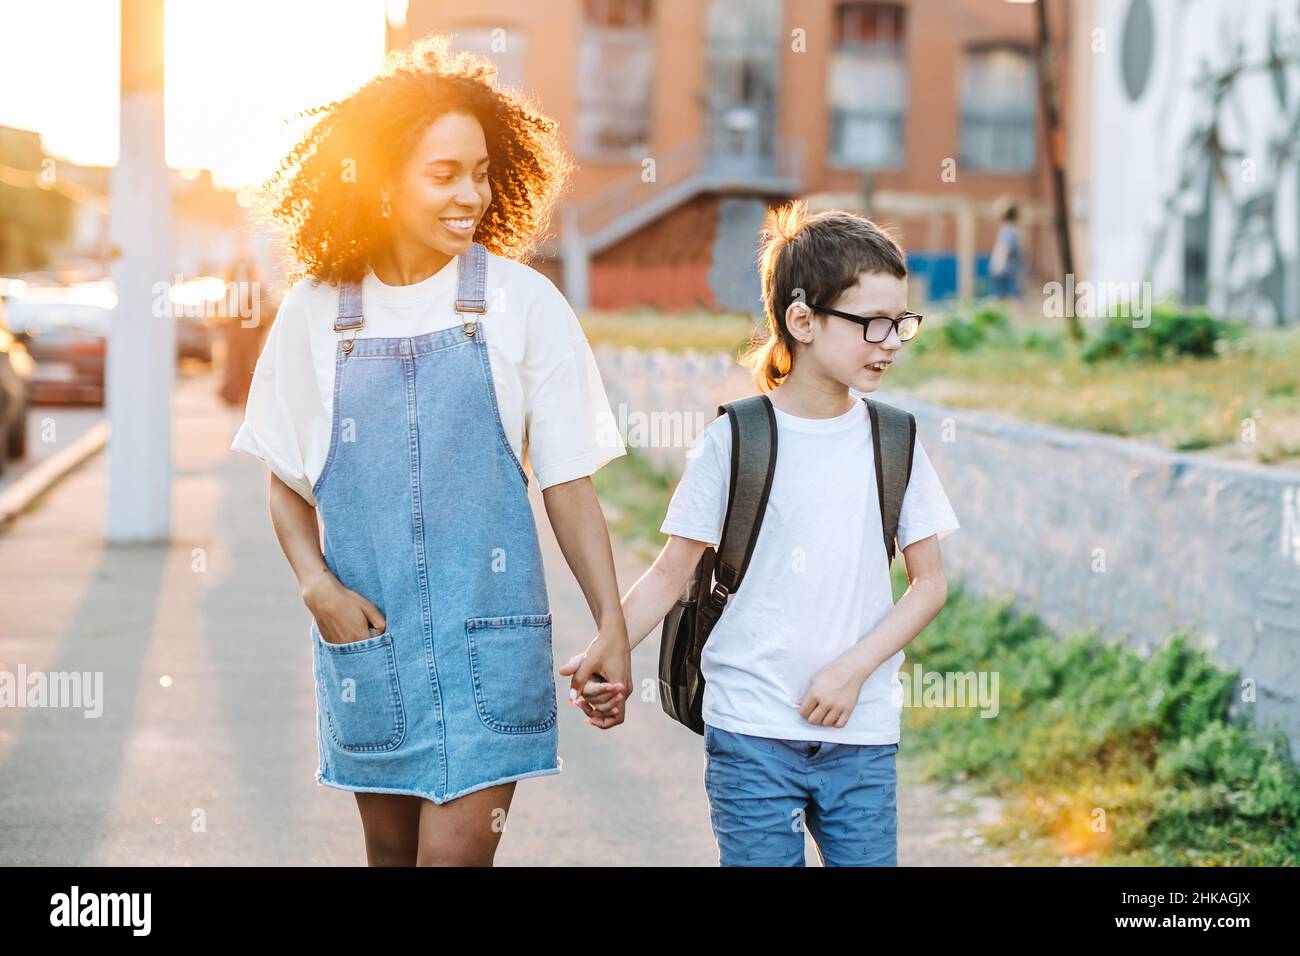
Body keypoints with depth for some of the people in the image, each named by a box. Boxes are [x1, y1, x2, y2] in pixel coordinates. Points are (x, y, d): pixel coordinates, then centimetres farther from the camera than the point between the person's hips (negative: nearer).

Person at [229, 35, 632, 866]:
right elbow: (288, 484, 10)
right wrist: (317, 584, -6)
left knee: (456, 851, -7)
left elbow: (569, 485, -1)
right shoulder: (317, 311, 1)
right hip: (366, 634, 3)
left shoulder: (522, 304, -5)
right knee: (392, 851, 14)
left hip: (488, 636, -2)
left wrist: (613, 627, -5)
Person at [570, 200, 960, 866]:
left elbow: (930, 582, 6)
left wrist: (854, 668, -7)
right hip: (751, 732, -2)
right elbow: (672, 572, -1)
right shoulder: (734, 442, -3)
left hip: (862, 735, 3)